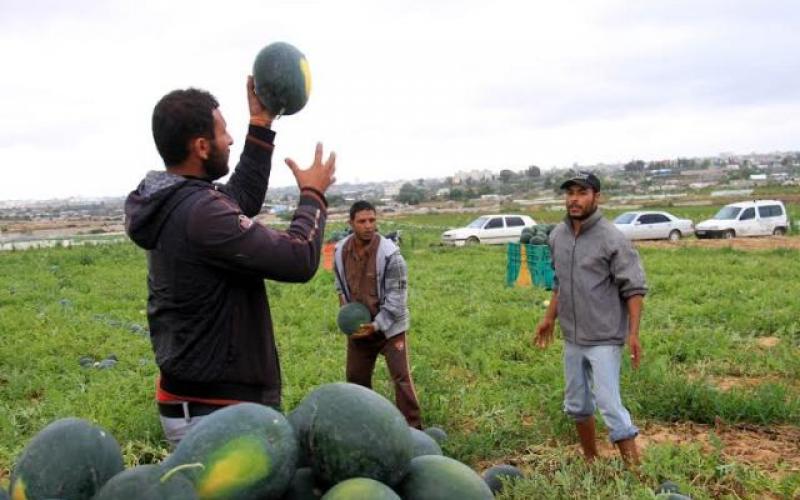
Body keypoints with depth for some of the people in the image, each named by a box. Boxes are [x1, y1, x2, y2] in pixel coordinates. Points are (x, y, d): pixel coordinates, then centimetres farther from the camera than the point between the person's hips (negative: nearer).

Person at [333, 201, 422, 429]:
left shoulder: (389, 253, -21)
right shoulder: (340, 251, -5)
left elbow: (397, 295, -18)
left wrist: (377, 325, -20)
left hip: (390, 326, -5)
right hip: (358, 325, 5)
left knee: (401, 377, -6)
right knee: (355, 376, 16)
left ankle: (413, 428, 4)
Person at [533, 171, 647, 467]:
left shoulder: (612, 239, -13)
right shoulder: (557, 236, 6)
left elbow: (634, 288, -12)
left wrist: (633, 333, -19)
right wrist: (549, 318, 17)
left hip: (604, 340, -7)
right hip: (572, 339, 7)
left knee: (609, 405, -11)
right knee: (577, 405, 17)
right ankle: (591, 462, 34)